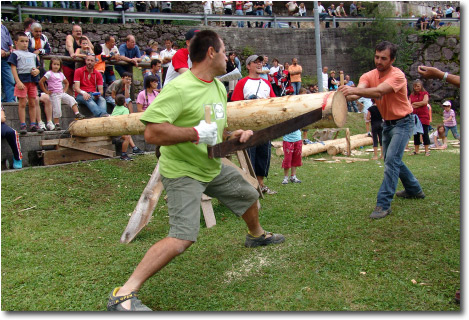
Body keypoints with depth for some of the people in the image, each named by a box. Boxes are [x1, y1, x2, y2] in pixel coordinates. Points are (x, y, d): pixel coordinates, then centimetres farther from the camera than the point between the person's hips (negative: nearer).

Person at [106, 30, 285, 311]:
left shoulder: (219, 87, 5)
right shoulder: (179, 88, -25)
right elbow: (152, 133, -33)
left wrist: (234, 136, 0)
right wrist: (196, 133, -34)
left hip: (214, 167, 9)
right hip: (183, 172, -9)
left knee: (249, 196, 24)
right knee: (184, 237, -23)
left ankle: (257, 235, 57)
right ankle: (123, 295, -14)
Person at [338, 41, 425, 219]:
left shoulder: (397, 75, -23)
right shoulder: (370, 75, -5)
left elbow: (378, 91, -41)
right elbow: (359, 92, -24)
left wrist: (354, 90, -54)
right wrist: (346, 95, -47)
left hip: (402, 123, -8)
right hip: (387, 123, 8)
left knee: (392, 160, -18)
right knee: (391, 160, 18)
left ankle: (384, 203, -15)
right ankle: (414, 189, 39)